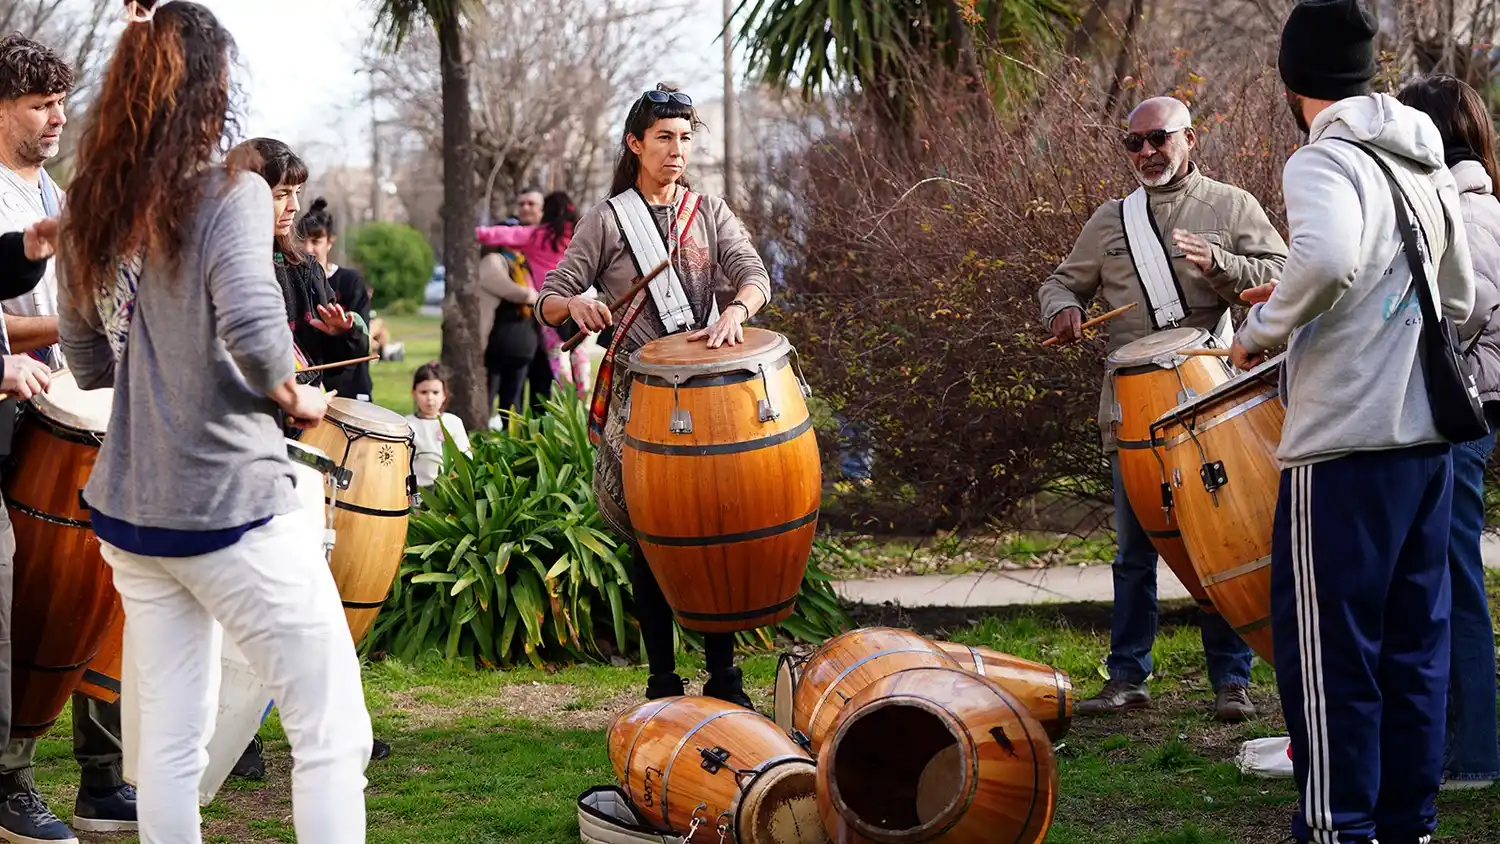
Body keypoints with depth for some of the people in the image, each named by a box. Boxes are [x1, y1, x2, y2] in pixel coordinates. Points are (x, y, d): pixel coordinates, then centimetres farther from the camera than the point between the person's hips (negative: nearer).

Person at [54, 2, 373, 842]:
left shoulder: (95, 212, 9)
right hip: (231, 506, -7)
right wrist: (296, 399, -8)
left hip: (129, 507, 7)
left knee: (171, 740, 14)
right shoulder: (229, 193, -12)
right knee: (333, 732, 0)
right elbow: (252, 325, -26)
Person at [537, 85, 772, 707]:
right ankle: (662, 682, 7)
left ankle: (723, 676, 9)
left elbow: (755, 276, -5)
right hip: (637, 394, -2)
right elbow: (547, 303, 2)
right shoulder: (607, 221, 4)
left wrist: (734, 311, -27)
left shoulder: (710, 214, 11)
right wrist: (575, 304, -22)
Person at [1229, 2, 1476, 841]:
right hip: (1428, 438, 8)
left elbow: (1327, 258, -31)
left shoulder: (1325, 161, -11)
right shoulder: (1429, 167, 13)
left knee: (1327, 648, -1)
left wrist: (1266, 327, -14)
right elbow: (1461, 300, 20)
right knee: (1413, 644, 12)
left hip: (1346, 444, -8)